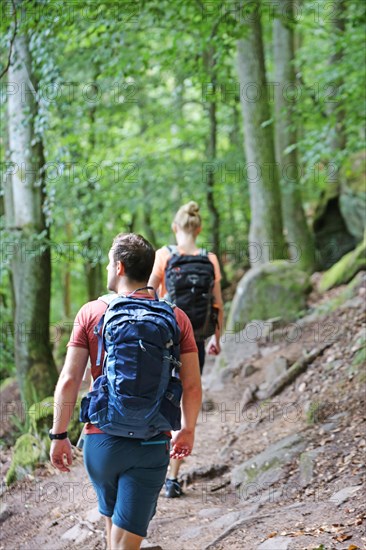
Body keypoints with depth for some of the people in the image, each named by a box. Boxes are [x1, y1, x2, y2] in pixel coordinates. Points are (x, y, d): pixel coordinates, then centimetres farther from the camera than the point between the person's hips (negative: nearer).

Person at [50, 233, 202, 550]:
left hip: (101, 439, 1)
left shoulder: (91, 313, -4)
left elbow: (68, 381, -7)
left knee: (111, 515, 27)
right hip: (153, 444, 0)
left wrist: (59, 435, 3)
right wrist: (187, 431, 15)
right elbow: (192, 385, -1)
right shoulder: (176, 318, -2)